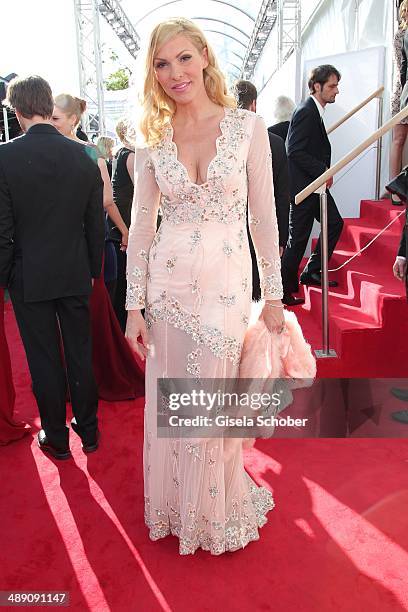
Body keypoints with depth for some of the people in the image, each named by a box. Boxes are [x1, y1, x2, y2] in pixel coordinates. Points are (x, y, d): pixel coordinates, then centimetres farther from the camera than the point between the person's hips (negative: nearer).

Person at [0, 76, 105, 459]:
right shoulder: (82, 155, -3)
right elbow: (96, 223, 1)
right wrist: (94, 269, 12)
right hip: (76, 273, 3)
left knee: (44, 360, 10)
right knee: (81, 354, 14)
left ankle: (56, 438, 26)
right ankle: (88, 430, 30)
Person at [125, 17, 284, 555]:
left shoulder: (248, 126, -1)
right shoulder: (153, 140, 4)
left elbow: (263, 216, -1)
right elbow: (141, 225, 4)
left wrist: (274, 295, -2)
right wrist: (134, 305, 1)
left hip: (227, 284, -2)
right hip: (168, 283, 2)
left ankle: (218, 509, 38)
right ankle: (179, 506, 40)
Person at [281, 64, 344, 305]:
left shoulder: (315, 111, 15)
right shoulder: (305, 112, -16)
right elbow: (295, 151, -23)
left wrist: (324, 172, 7)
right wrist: (323, 171, -19)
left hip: (315, 183, 10)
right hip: (303, 185, -10)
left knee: (335, 223, 13)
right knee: (299, 237, -3)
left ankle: (311, 272, 22)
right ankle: (286, 289, 10)